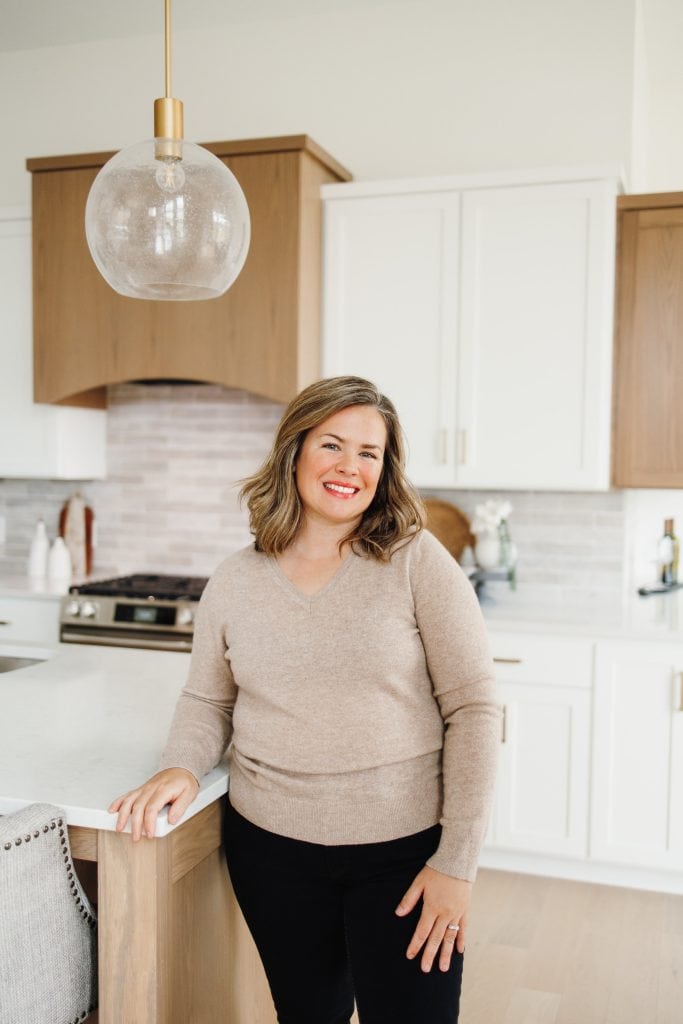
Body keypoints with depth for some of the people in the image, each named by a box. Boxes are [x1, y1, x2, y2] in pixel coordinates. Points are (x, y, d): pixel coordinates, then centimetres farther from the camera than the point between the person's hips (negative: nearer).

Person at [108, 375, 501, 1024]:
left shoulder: (416, 561, -10)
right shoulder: (234, 582, 0)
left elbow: (473, 707, -10)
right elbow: (207, 699, 11)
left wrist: (457, 861, -12)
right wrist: (182, 767, -11)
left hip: (405, 849, -2)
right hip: (272, 848, 3)